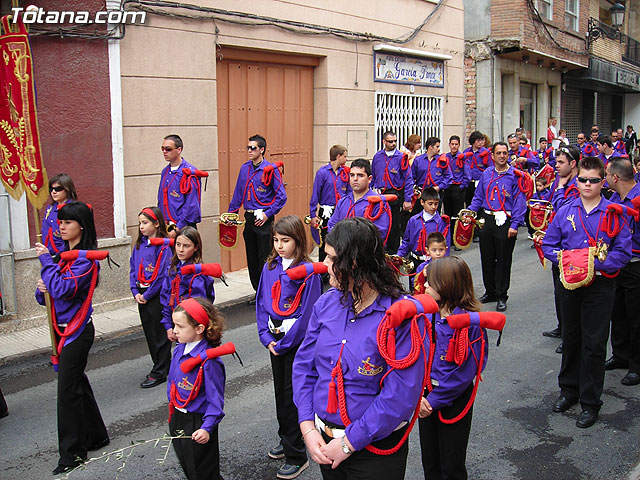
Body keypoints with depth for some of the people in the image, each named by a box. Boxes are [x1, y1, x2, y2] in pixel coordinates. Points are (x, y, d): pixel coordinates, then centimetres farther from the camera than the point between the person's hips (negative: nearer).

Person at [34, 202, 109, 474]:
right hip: (62, 328, 9)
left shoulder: (86, 258, -16)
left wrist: (46, 259, -20)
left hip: (77, 331, -9)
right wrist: (42, 290, -9)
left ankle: (71, 453, 8)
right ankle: (95, 436, 32)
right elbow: (48, 294, 14)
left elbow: (62, 289, -28)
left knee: (68, 390, -4)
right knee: (77, 383, 17)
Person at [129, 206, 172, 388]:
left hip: (157, 296, -7)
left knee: (160, 334, 1)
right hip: (142, 296, 7)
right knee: (149, 332, 14)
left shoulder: (163, 246, -13)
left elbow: (162, 274, -17)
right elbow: (133, 269, 11)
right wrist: (136, 292, 0)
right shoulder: (139, 245, 9)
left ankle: (159, 372, 9)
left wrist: (147, 295, -14)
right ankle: (164, 365, 27)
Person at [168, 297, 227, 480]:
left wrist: (207, 428, -28)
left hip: (198, 423, -8)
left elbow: (215, 398, -23)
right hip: (177, 418, 8)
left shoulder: (208, 361, -26)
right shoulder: (179, 350, -2)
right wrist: (172, 402, 16)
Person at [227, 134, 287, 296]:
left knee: (265, 258, -4)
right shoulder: (244, 168, 10)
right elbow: (238, 194, 18)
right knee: (252, 258, 11)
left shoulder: (271, 169, -9)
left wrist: (268, 214, -13)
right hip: (249, 219, 6)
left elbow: (281, 196, -10)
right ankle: (258, 292, 22)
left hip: (264, 220, -6)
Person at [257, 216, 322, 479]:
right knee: (280, 391, 18)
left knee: (292, 395, 0)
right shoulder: (270, 267, 3)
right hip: (275, 341, 6)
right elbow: (261, 303, 8)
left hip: (297, 341, -6)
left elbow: (307, 312, -17)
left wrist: (284, 342, -15)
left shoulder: (308, 270, -15)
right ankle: (286, 439, 36)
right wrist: (267, 337, -2)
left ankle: (296, 456, 11)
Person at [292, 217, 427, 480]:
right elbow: (304, 366, 2)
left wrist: (349, 443, -19)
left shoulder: (401, 315, -21)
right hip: (324, 439, 5)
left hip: (376, 450, -5)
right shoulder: (326, 304, -2)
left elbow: (401, 394, -23)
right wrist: (308, 428, -8)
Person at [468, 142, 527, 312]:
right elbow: (478, 197, 17)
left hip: (505, 221, -4)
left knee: (503, 260, 2)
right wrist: (470, 211, 2)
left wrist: (514, 224, -14)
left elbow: (519, 201, -7)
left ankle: (501, 296, 12)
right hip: (486, 220, 5)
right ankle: (490, 292, 25)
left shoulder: (515, 176, -3)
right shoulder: (486, 174, 11)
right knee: (487, 258, 10)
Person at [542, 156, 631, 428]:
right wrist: (566, 260, -11)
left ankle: (590, 403, 14)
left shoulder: (614, 214, -4)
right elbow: (549, 244, 6)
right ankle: (569, 390, 32)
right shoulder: (566, 211, 4)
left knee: (594, 344, 2)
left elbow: (623, 251, -7)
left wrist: (596, 264, -19)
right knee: (570, 339, 15)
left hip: (600, 286, -3)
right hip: (569, 284, 3)